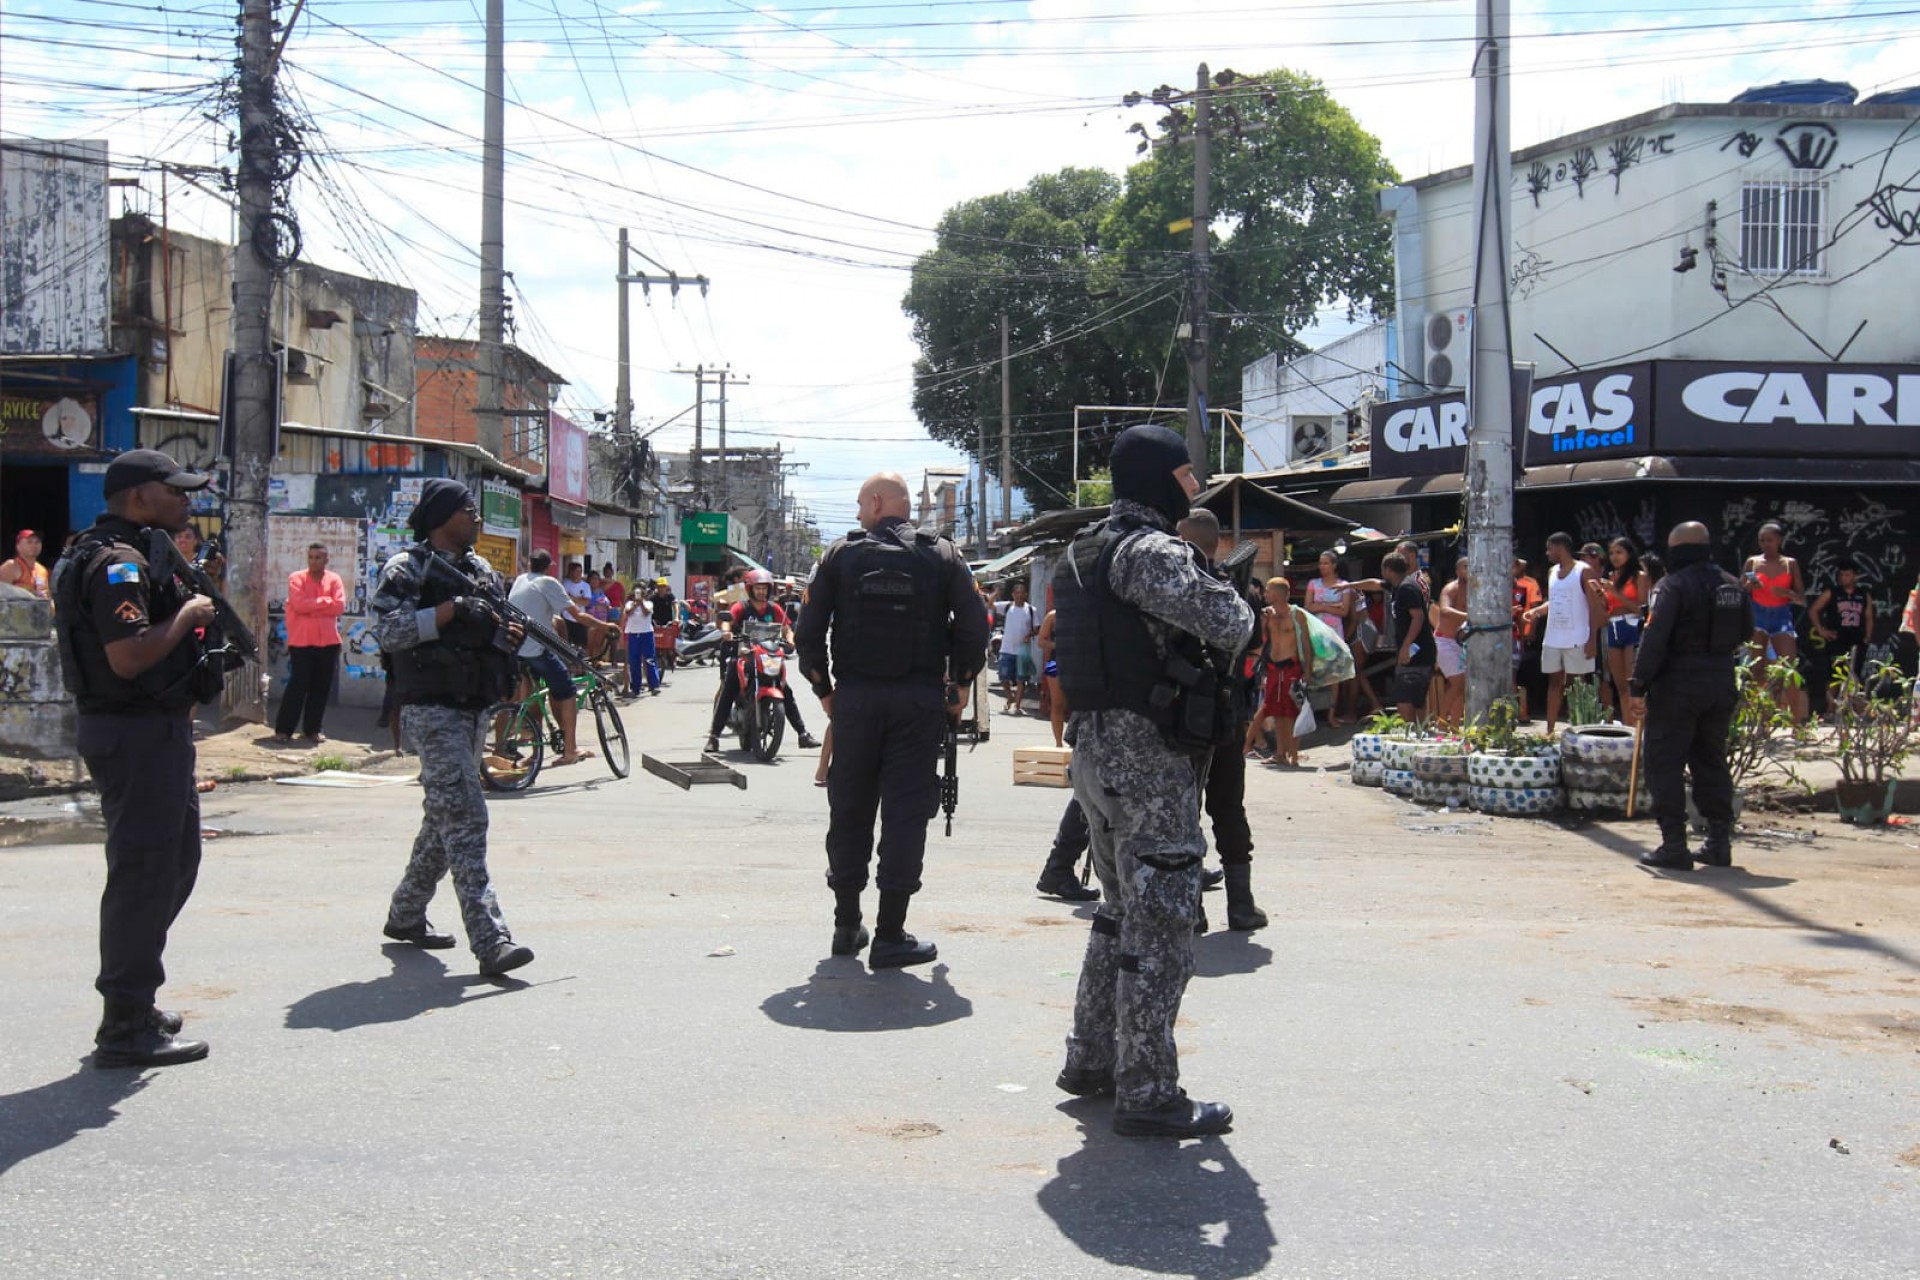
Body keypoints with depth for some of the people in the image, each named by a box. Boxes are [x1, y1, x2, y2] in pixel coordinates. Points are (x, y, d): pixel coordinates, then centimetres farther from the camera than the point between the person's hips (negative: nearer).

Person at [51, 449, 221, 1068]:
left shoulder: (136, 557, 17)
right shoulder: (117, 564, -17)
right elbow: (129, 656, -28)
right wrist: (188, 615, -16)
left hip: (158, 731, 11)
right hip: (137, 736, -11)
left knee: (176, 861, 19)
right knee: (143, 872, -6)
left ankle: (134, 1002, 29)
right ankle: (125, 1028, 1)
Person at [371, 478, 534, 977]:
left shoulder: (482, 572, 16)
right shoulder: (406, 569, -7)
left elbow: (490, 632, 21)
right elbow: (389, 630, -18)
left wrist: (507, 636, -1)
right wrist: (452, 609, -21)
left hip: (470, 709, 9)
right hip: (432, 708, -9)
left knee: (445, 819, 16)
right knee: (465, 818, -15)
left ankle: (405, 914, 32)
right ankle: (490, 940, -19)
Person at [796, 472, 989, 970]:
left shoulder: (840, 555, 4)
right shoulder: (941, 556, 4)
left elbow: (810, 632, 0)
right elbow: (973, 626, -3)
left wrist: (824, 689, 11)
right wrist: (961, 686, 9)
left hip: (854, 699, 1)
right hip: (918, 701, -1)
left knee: (849, 808, 12)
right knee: (905, 811, 0)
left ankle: (847, 924, 21)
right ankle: (890, 935, 0)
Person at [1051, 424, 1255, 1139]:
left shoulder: (1083, 553, 15)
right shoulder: (1150, 551, -15)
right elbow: (1228, 624, -23)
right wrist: (1234, 607, -1)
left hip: (1094, 750, 10)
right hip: (1150, 761, -10)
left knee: (1122, 912, 21)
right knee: (1158, 928, -4)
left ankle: (1092, 1060, 30)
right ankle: (1147, 1095, 1)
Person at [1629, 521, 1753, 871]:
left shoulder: (1673, 586, -11)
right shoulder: (1734, 586, 10)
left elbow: (1654, 639, -16)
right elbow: (1745, 635, 16)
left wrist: (1638, 686, -13)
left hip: (1677, 685, -7)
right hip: (1721, 683, 7)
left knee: (1665, 763, 0)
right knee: (1711, 761, 16)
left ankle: (1673, 845, -4)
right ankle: (1719, 841, 17)